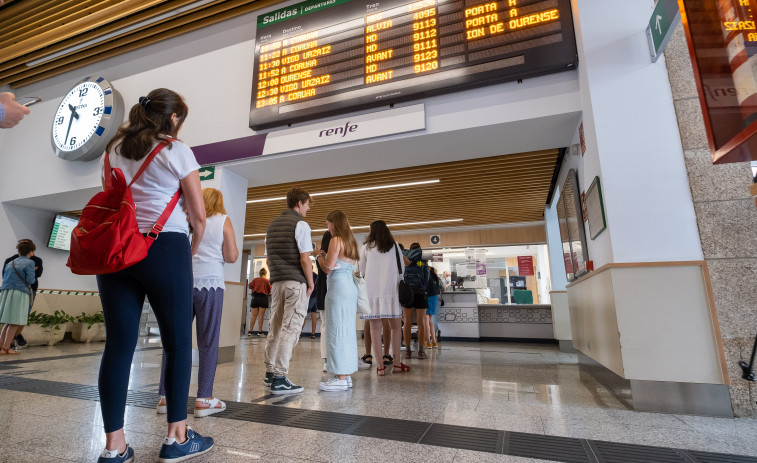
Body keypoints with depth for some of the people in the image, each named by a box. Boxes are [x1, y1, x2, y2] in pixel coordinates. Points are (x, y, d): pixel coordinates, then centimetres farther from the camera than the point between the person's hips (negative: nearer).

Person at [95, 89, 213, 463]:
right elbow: (198, 214, -1)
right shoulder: (177, 151, 2)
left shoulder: (114, 148, 19)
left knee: (119, 343, 5)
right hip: (164, 248, -5)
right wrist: (194, 248, 15)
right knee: (178, 341, 2)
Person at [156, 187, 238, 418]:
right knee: (208, 342, 0)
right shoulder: (223, 221, 4)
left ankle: (165, 396, 14)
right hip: (210, 282, -3)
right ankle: (204, 399, 3)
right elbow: (231, 257, -1)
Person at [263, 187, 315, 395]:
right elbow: (304, 259, -14)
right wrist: (311, 284, -4)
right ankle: (279, 379, -3)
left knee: (275, 329, 14)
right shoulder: (300, 225, -8)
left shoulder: (272, 225, 16)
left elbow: (269, 259, 18)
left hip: (277, 283, 8)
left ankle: (270, 373, 24)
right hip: (296, 283, -8)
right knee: (290, 330, -5)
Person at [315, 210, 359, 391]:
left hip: (338, 287, -9)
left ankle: (340, 379, -1)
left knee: (337, 330, -5)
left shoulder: (336, 240, -8)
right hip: (351, 288, 9)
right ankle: (345, 376, 18)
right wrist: (326, 257, 21)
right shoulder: (351, 241, 18)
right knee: (346, 331, 11)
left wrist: (319, 256, 7)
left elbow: (328, 268, -11)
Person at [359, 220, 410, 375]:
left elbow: (362, 271, 12)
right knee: (395, 326, 8)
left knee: (375, 328, 1)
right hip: (391, 290, 1)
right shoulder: (394, 246, 9)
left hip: (372, 291, 0)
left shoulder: (366, 248, 7)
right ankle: (396, 363, 8)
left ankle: (380, 366, 1)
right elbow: (401, 268, 11)